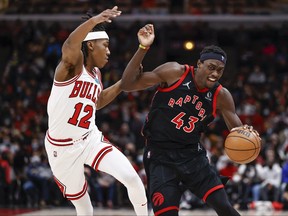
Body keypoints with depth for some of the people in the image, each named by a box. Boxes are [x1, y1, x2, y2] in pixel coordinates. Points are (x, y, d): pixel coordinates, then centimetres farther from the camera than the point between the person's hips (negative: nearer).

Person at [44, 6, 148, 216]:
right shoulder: (73, 64, -16)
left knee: (132, 178, -13)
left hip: (91, 140, 5)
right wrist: (94, 21, -60)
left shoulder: (96, 73, 6)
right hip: (62, 148, -5)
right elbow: (69, 46, -42)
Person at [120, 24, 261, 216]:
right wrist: (143, 49, -22)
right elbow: (128, 85, -12)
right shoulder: (174, 73, -12)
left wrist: (245, 133, -24)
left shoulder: (221, 96, -3)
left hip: (192, 155, 3)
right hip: (160, 157, -3)